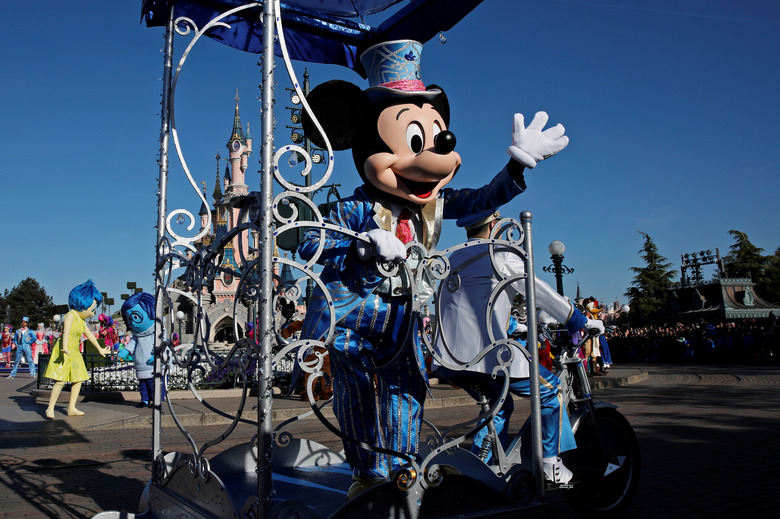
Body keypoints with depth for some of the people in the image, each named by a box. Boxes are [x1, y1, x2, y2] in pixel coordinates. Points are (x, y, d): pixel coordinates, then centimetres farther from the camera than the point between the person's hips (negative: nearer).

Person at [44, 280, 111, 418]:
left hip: (74, 352, 9)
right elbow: (66, 332, -24)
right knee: (61, 380, -14)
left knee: (78, 380, 6)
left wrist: (100, 349, 41)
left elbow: (90, 335, 31)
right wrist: (65, 347, -40)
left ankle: (71, 408, 12)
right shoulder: (71, 315, -8)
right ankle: (50, 408, -6)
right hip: (64, 352, -9)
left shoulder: (81, 321, 18)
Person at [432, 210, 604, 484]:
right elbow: (539, 291, -3)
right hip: (486, 354, -7)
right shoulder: (499, 255, -3)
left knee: (499, 405, 25)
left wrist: (514, 326, 40)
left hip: (448, 359, 8)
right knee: (551, 391, 10)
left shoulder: (453, 259, 20)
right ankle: (552, 465, 13)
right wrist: (581, 320, 7)